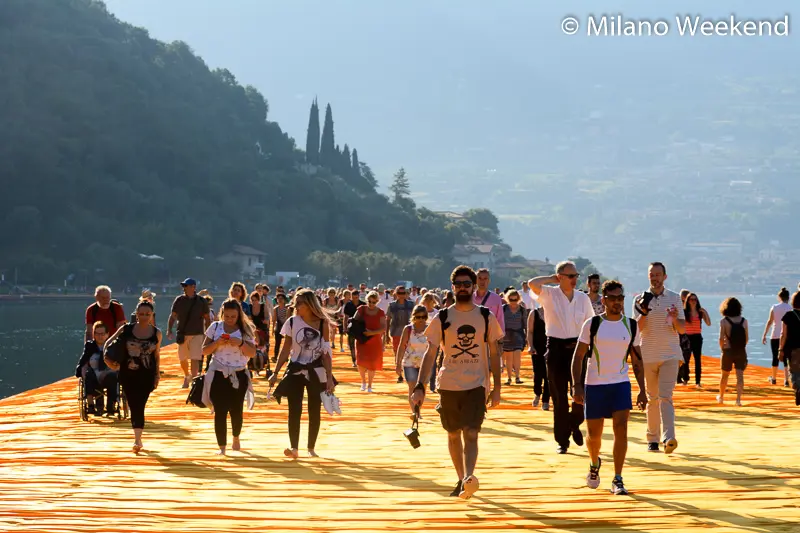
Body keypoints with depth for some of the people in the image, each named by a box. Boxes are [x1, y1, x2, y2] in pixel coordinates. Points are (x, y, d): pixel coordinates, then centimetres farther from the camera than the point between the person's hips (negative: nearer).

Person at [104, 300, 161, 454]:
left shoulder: (156, 333, 0)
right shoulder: (126, 330, -2)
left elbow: (157, 355, 10)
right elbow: (109, 343, 8)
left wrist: (157, 374, 7)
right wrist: (108, 359, -7)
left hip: (147, 375, -1)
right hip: (128, 374, 1)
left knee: (139, 406, -9)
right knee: (134, 406, 7)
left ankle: (137, 440, -7)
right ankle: (138, 438, 24)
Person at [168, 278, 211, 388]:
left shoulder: (201, 301, -2)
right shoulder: (179, 300, 1)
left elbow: (206, 319, 4)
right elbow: (173, 316, 3)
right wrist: (169, 331, -9)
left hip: (197, 335, -2)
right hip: (182, 334, 3)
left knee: (195, 360, -10)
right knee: (182, 359, 12)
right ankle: (187, 376, 38)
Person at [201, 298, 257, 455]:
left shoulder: (245, 329, 1)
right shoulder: (215, 327, 1)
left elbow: (252, 353, -2)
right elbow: (204, 351, 3)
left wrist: (241, 343, -19)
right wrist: (217, 343, -15)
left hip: (239, 375, 1)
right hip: (218, 375, 0)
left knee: (236, 410, 6)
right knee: (220, 411, -5)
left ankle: (236, 438, 34)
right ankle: (222, 446, 1)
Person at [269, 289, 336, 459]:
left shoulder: (322, 324, -6)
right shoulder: (292, 322, -3)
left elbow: (326, 352, -3)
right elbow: (286, 350, 3)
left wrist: (329, 378, -7)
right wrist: (276, 373, 0)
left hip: (316, 371, 0)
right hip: (296, 371, 0)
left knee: (314, 412, 6)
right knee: (294, 411, -9)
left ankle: (311, 448, 17)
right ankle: (293, 448, -12)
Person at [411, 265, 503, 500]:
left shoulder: (486, 317, 2)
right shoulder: (442, 318, 0)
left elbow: (494, 353, 7)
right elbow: (430, 353, -2)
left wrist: (497, 388, 4)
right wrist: (419, 387, -11)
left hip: (477, 385, -2)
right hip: (448, 385, 2)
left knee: (471, 434, -16)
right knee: (453, 435, 12)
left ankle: (469, 478, -29)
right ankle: (461, 479, 26)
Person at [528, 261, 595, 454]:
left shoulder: (583, 298, 6)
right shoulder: (549, 295, -3)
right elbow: (532, 283, -22)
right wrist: (552, 278, -6)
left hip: (577, 348, 2)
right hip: (556, 348, -2)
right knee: (559, 397, 2)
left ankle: (574, 423, 27)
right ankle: (562, 440, 12)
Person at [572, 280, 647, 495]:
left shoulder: (630, 325, 3)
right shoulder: (592, 324, -4)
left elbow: (637, 360, 10)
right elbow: (578, 356, -2)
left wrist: (642, 390, 6)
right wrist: (577, 386, -12)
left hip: (621, 384, 1)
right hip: (594, 385, -1)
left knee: (621, 428, -14)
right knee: (593, 434, 6)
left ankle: (617, 480, -8)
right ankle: (594, 464, 39)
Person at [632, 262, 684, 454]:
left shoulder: (674, 298, 5)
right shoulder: (641, 300, 5)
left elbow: (682, 329, 3)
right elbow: (637, 328, -5)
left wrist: (675, 319, -18)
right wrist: (644, 312, -22)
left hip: (670, 355, -1)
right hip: (648, 355, 1)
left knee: (665, 396, -14)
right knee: (652, 398, 8)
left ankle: (668, 438, -25)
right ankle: (652, 439, 15)